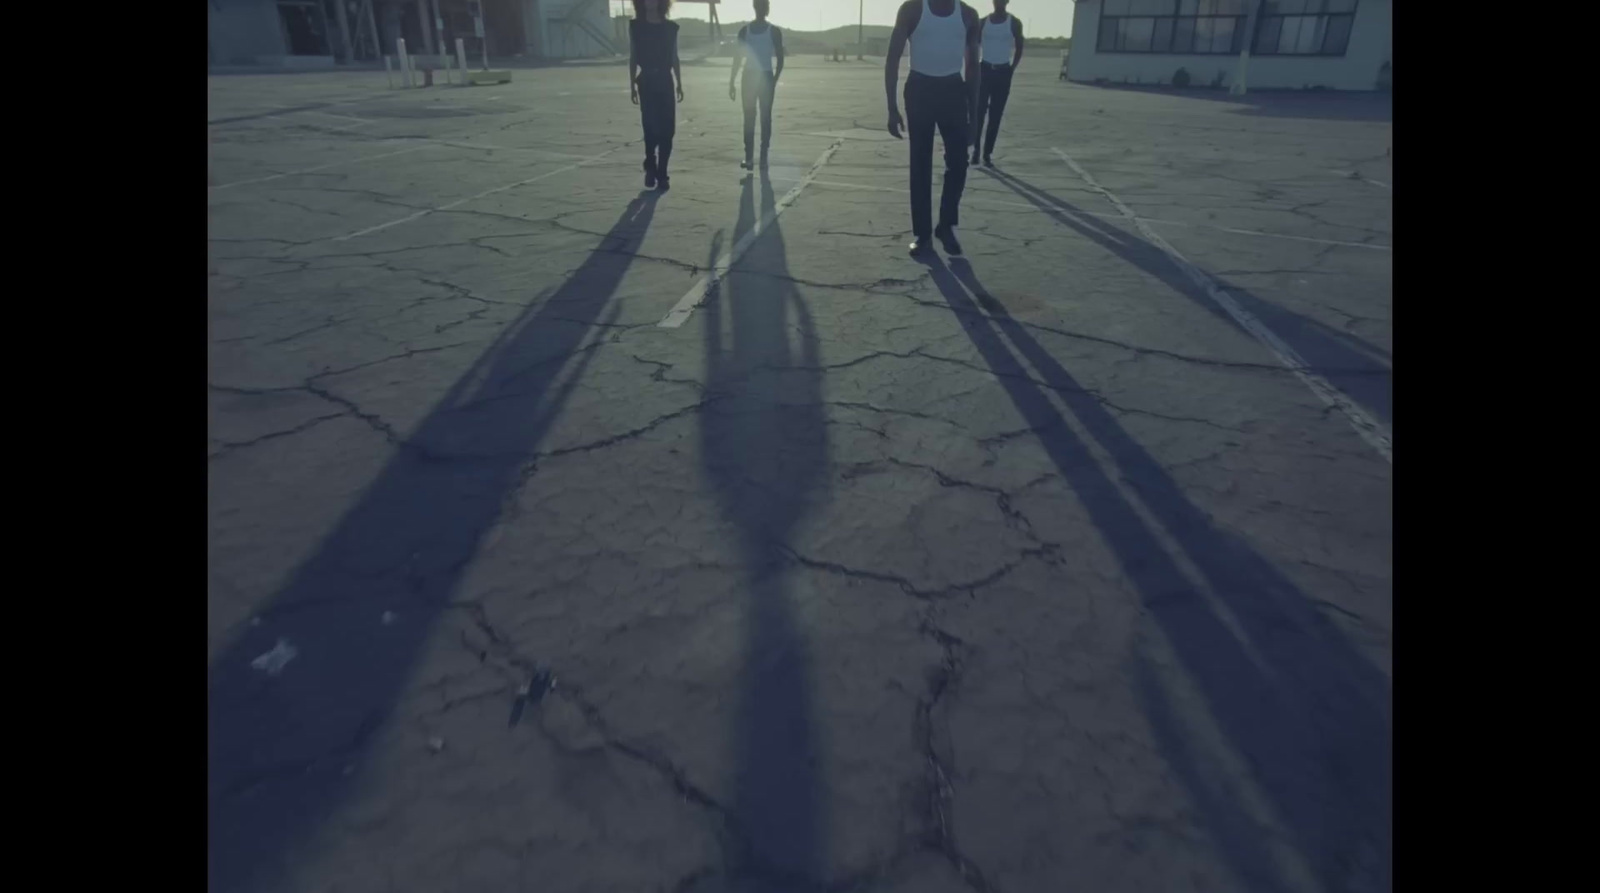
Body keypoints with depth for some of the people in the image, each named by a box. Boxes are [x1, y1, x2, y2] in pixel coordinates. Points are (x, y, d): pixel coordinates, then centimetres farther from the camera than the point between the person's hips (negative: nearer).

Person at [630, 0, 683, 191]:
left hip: (665, 81, 2)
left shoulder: (670, 27, 8)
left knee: (667, 130, -2)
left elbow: (674, 58, 12)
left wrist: (679, 84, 7)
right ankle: (651, 169, 9)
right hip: (647, 82, -2)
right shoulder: (636, 26, 3)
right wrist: (632, 85, 0)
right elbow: (632, 58, 4)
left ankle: (661, 173, 7)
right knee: (651, 128, -9)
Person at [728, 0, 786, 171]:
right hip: (749, 77, 1)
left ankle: (763, 157, -3)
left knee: (765, 118, -1)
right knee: (749, 118, 2)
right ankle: (748, 157, 1)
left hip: (766, 78, -1)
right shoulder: (745, 30, 5)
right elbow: (738, 57, 6)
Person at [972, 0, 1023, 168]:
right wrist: (974, 69, -1)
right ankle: (975, 148, 4)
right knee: (979, 111, -7)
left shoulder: (1014, 23, -1)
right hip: (985, 69, 1)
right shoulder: (983, 22, 3)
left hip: (1003, 72, -1)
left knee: (995, 115, 0)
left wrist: (1011, 70, -2)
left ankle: (988, 153, 4)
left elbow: (1019, 49, 5)